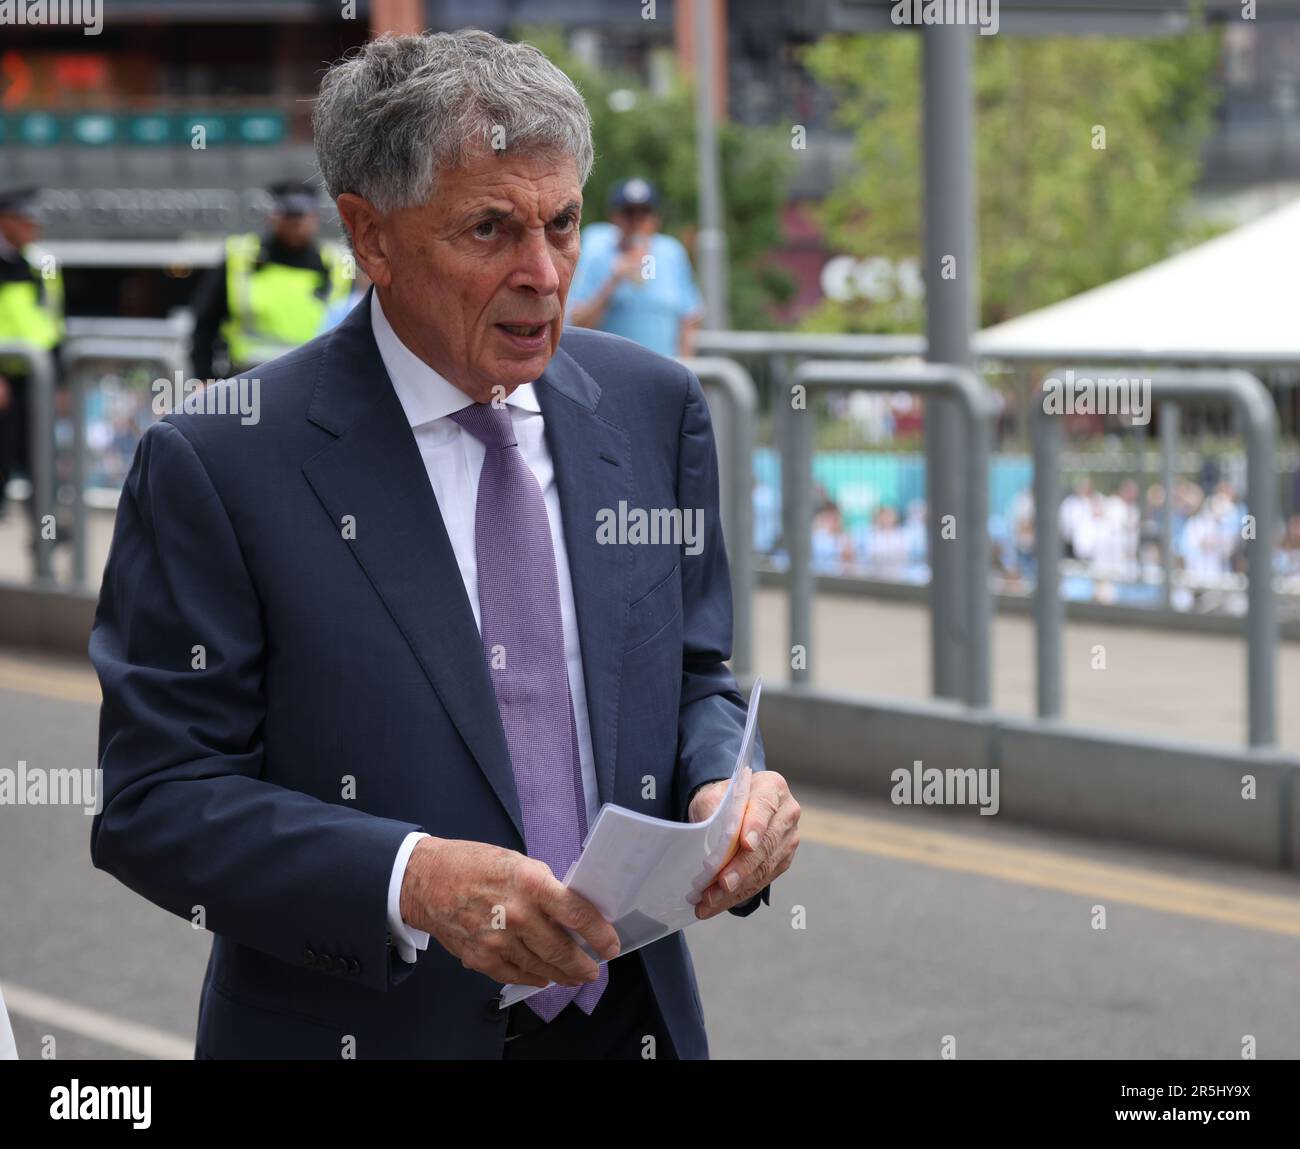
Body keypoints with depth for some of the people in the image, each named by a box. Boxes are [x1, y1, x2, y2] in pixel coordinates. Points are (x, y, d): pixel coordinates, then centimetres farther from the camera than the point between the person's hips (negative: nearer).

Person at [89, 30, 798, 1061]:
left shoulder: (654, 408, 0)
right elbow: (154, 802, -15)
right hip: (368, 1032, -4)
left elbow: (694, 680, 9)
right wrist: (409, 879, -28)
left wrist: (727, 791, -13)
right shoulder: (218, 464, -14)